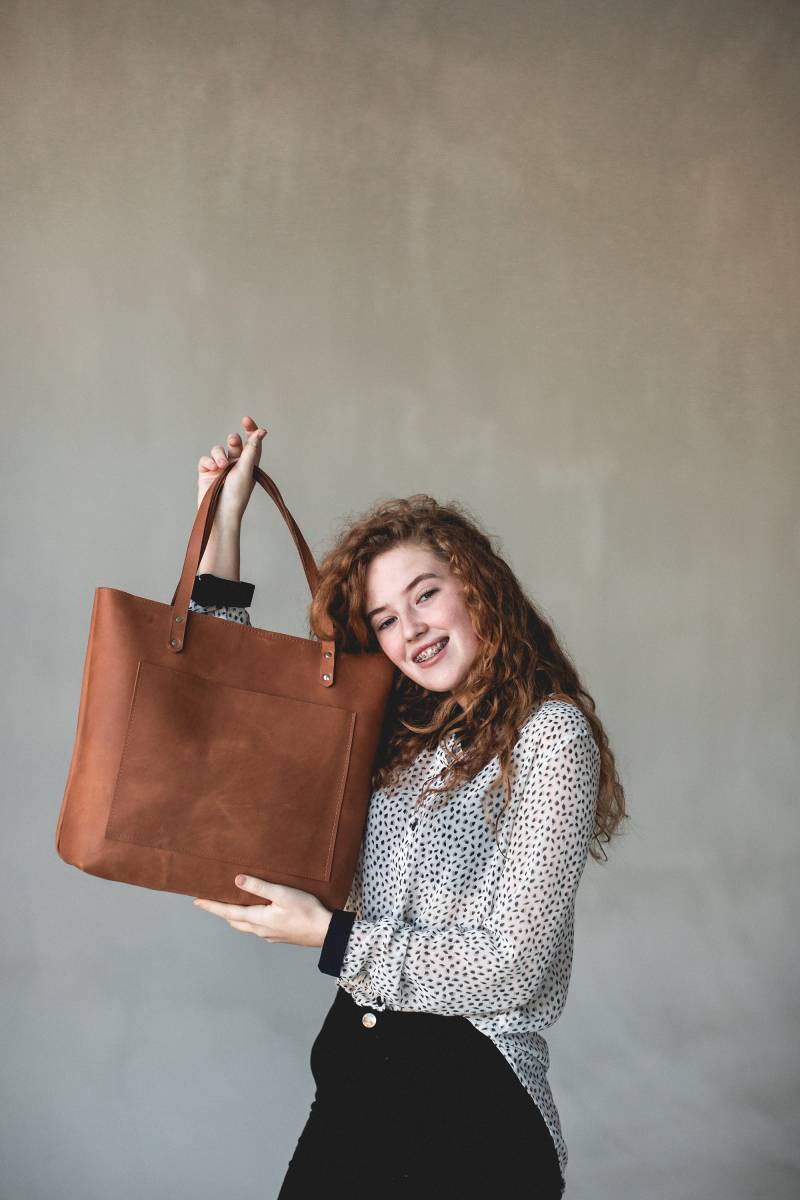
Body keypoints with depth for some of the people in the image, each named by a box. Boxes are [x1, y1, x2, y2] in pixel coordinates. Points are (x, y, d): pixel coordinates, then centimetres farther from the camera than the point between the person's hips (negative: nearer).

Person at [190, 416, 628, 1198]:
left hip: (474, 1100, -5)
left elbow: (510, 970, -14)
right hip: (350, 1074, 5)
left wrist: (326, 934, -13)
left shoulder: (550, 736, -11)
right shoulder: (388, 731, 6)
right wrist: (221, 527, 8)